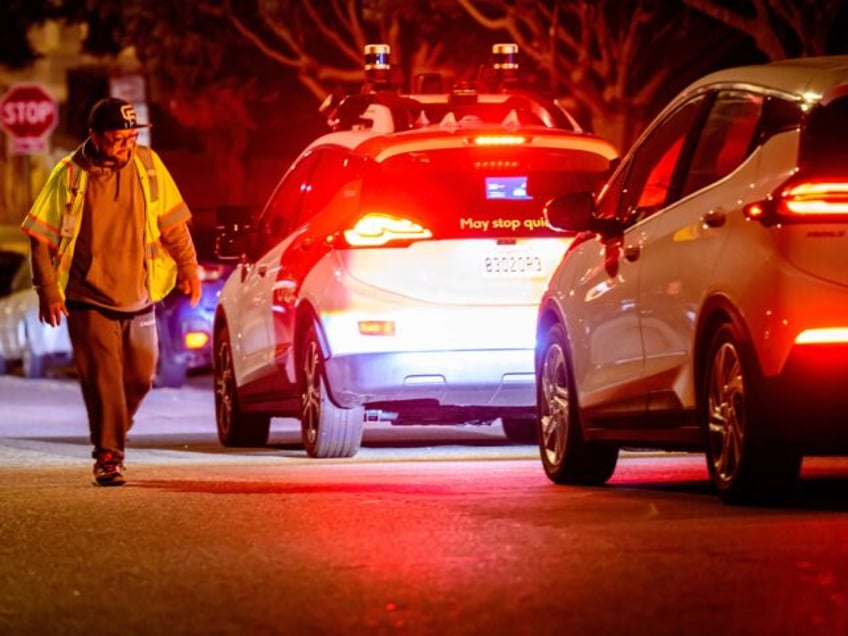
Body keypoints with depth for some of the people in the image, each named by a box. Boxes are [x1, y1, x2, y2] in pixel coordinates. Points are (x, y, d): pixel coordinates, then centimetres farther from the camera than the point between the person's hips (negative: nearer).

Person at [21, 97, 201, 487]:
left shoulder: (147, 165, -2)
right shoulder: (70, 175, -11)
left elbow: (172, 222, 9)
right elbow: (41, 236, -6)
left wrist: (188, 267, 3)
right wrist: (47, 289, -11)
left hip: (138, 297, 4)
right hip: (89, 301, -4)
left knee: (140, 377, 11)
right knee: (103, 378, -10)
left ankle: (114, 435, 34)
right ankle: (107, 456, -3)